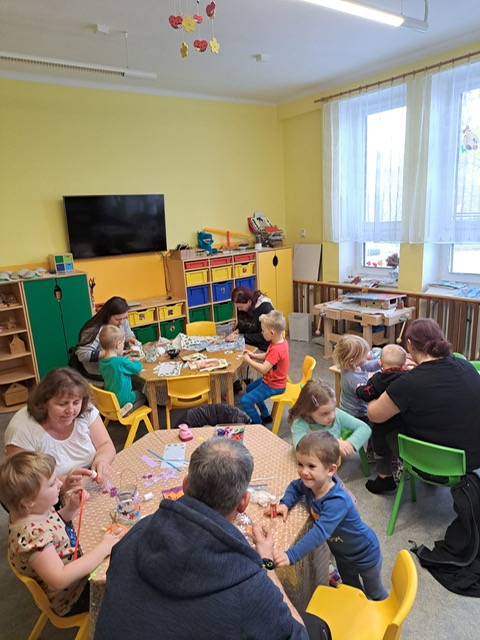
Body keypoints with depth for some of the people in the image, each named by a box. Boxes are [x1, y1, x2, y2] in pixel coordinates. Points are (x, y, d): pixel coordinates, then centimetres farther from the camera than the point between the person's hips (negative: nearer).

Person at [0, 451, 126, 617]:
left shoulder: (34, 510, -11)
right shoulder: (32, 533, -38)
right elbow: (59, 579, -41)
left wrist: (71, 508, -9)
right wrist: (103, 547, -37)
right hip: (71, 599, -8)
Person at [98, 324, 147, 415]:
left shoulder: (102, 363, -3)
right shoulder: (121, 361, -25)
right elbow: (137, 368, -10)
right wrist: (138, 361, 10)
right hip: (122, 400, -7)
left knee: (136, 391, 24)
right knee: (143, 395, 16)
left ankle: (127, 408, 3)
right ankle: (127, 409, -5)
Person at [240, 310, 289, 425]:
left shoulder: (276, 349, -34)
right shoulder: (281, 341, -4)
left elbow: (263, 369, -34)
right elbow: (267, 356, 9)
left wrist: (248, 360, -20)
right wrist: (253, 355, -3)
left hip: (273, 385, -10)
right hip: (270, 379, 10)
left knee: (245, 401, -15)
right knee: (249, 388, 30)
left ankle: (258, 424, 6)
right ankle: (265, 416, 38)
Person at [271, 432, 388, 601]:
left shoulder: (337, 501, -44)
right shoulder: (310, 483, -23)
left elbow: (320, 532, -52)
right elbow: (295, 487, 0)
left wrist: (291, 555, -58)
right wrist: (285, 503, -18)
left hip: (365, 554, -6)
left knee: (375, 594, 24)